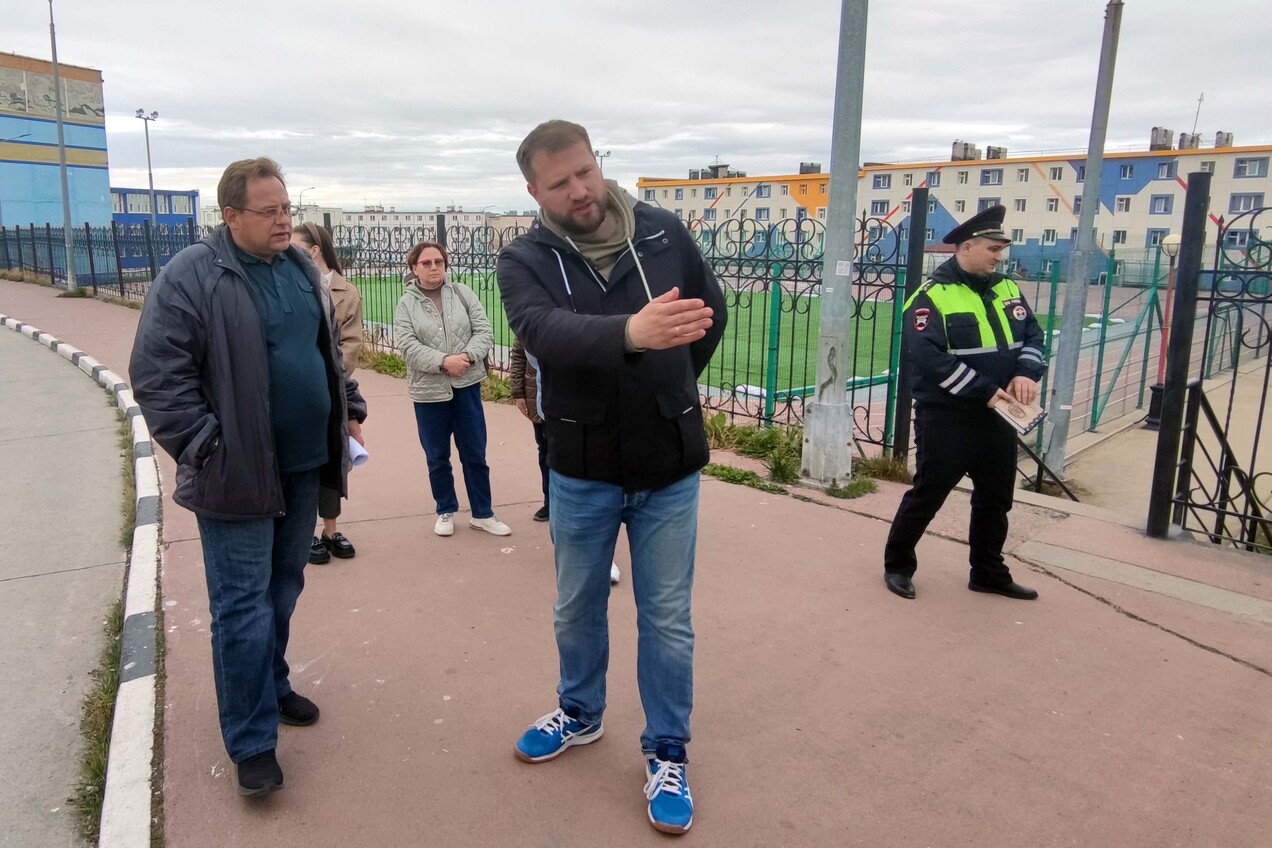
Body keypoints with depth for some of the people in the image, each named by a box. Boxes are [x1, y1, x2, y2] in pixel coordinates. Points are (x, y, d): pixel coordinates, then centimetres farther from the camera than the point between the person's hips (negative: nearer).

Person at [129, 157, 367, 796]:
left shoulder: (301, 269, 11)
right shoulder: (190, 276, -11)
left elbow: (328, 351, 22)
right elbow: (156, 374, -14)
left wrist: (348, 408, 16)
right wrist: (205, 448, -17)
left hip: (304, 464, 7)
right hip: (237, 473, -6)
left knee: (283, 591, 18)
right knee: (243, 604, 0)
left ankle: (270, 686, 38)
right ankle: (251, 743, 12)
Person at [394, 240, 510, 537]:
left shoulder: (462, 293, 3)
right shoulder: (406, 304, 0)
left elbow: (484, 331, -3)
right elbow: (408, 346, -11)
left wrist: (468, 356, -20)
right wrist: (444, 361, -23)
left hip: (467, 386, 1)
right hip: (428, 391, 0)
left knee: (475, 454, 9)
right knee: (437, 458, 11)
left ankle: (482, 513, 22)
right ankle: (445, 511, 29)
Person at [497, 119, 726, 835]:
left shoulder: (664, 232, -5)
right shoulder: (524, 261, -9)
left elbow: (714, 313, 9)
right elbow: (547, 333, -31)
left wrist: (671, 391, 8)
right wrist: (630, 330, -49)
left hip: (669, 468, 0)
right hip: (581, 472, 1)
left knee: (667, 619, 10)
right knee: (578, 608, 19)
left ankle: (667, 752, 29)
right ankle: (580, 715, 45)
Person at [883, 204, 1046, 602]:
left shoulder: (1006, 289, 8)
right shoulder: (932, 295, -14)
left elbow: (1032, 334, 9)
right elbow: (930, 358, -23)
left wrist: (1026, 373, -12)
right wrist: (984, 391, -24)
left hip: (998, 418, 7)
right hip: (947, 420, -7)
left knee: (995, 499, 16)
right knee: (927, 495, 4)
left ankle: (989, 572, 33)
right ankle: (897, 565, 23)